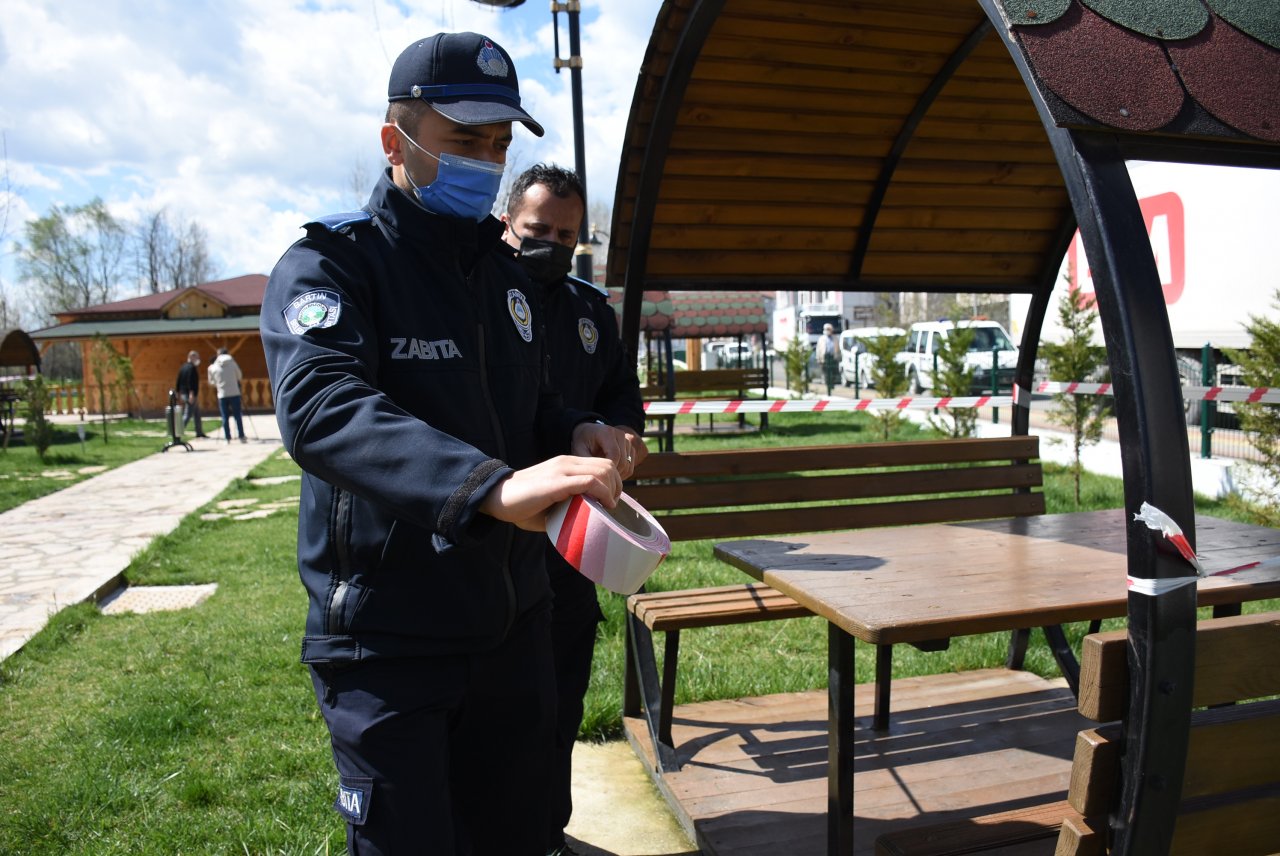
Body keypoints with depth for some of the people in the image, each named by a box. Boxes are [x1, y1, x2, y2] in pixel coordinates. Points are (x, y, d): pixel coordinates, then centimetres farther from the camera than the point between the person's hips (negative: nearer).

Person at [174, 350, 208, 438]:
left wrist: (178, 392, 21)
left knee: (197, 414, 16)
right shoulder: (191, 367, -13)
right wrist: (191, 393, -29)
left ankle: (199, 432, 20)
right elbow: (190, 381, -24)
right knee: (187, 414, -9)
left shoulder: (183, 367, 16)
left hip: (183, 393, 10)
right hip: (190, 395, -10)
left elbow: (178, 381, 17)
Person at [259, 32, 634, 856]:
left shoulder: (505, 272, 9)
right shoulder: (332, 262, -12)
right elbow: (321, 409, -31)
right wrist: (491, 485, -47)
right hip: (387, 640, -6)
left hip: (513, 623, 7)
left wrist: (578, 435, -8)